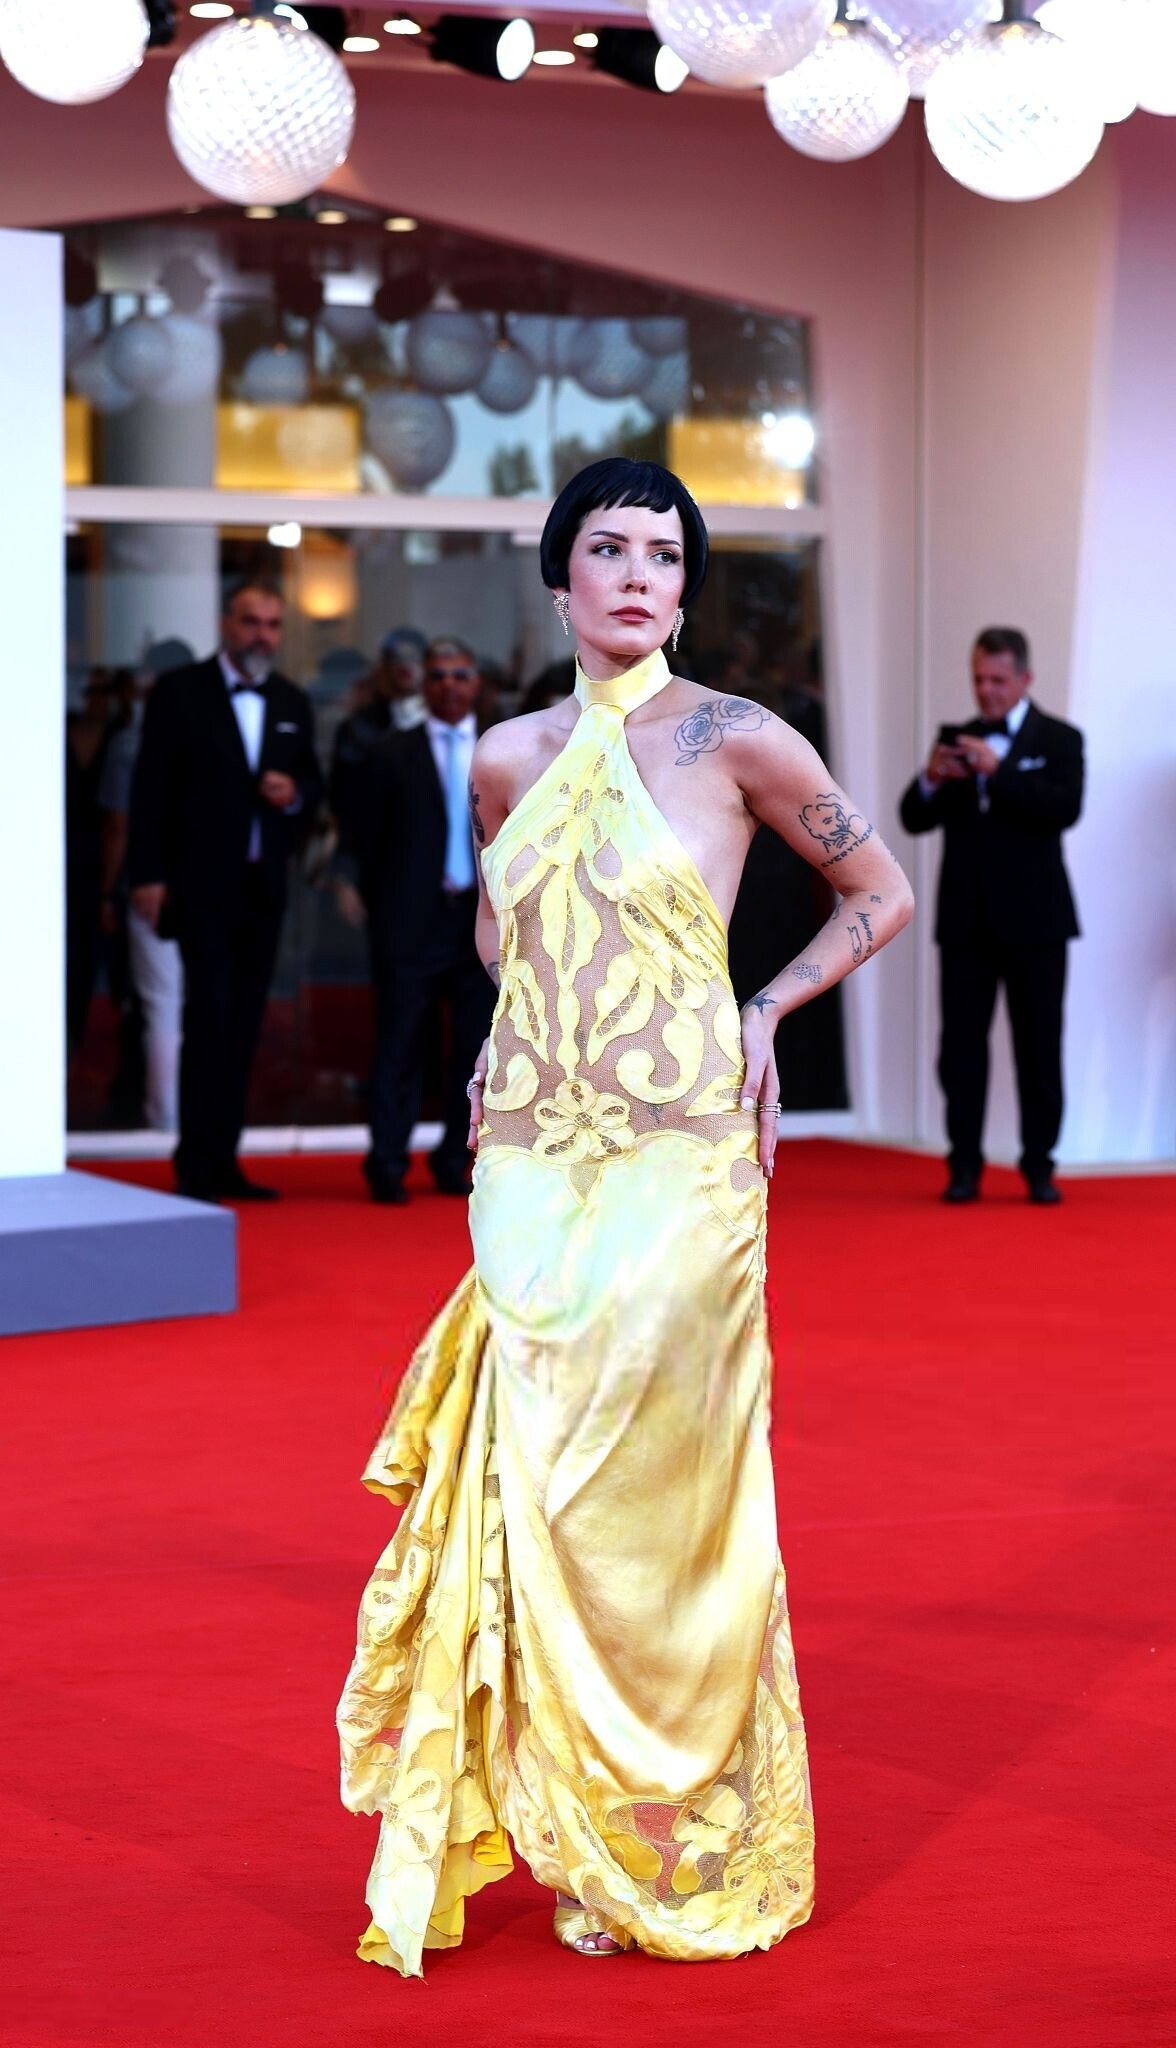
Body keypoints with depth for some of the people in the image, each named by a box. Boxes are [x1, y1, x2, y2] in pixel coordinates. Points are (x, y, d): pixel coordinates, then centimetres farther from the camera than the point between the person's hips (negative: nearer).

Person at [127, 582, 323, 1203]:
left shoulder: (292, 702, 11)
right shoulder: (178, 692, -4)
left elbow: (312, 785, 18)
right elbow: (151, 786, -6)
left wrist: (295, 795, -7)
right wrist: (147, 874, -12)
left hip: (264, 888, 5)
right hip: (202, 885, -5)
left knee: (243, 1027, 7)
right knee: (209, 1018, -10)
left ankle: (222, 1162, 12)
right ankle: (196, 1167, -7)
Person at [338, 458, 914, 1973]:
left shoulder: (732, 740, -4)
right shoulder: (508, 758, 9)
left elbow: (881, 893, 7)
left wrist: (765, 1011, -2)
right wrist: (517, 1028, 12)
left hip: (676, 1156, -4)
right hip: (532, 1159, 4)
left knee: (654, 1488, -2)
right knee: (531, 1487, 2)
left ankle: (671, 1844, 11)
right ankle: (559, 1821, 14)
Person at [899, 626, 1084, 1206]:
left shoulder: (1058, 740, 1)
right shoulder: (956, 739, 10)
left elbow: (1066, 808, -16)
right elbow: (915, 820, 6)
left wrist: (998, 770, -23)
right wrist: (931, 780, -15)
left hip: (1033, 919, -3)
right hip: (965, 919, 3)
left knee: (1039, 1046, 1)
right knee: (961, 1044, 0)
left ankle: (1039, 1165, 7)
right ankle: (965, 1167, 3)